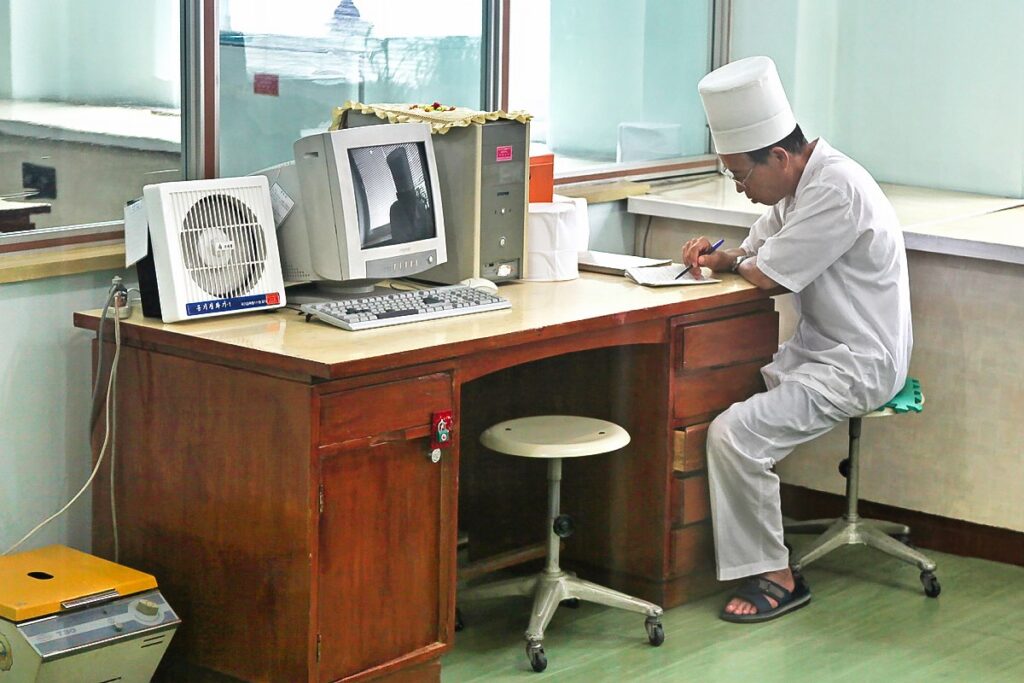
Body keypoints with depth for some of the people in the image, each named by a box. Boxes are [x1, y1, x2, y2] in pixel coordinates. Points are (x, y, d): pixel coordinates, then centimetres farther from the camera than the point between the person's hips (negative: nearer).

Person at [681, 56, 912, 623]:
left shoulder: (837, 189, -23)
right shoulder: (801, 183, 9)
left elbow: (768, 275, -22)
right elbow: (757, 248, 22)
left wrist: (740, 264, 0)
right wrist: (718, 256, 0)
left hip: (856, 366, -10)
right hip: (816, 352, 10)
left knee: (734, 433, -24)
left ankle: (775, 577, -11)